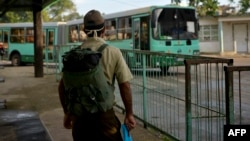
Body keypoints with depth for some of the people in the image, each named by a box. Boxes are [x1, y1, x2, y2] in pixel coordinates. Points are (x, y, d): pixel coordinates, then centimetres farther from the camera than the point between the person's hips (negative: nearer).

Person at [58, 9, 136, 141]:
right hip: (104, 113, -3)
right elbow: (125, 86, -7)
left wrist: (67, 113, 17)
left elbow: (62, 86, 5)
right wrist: (129, 114, 3)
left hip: (79, 114, 3)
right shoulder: (113, 52, -5)